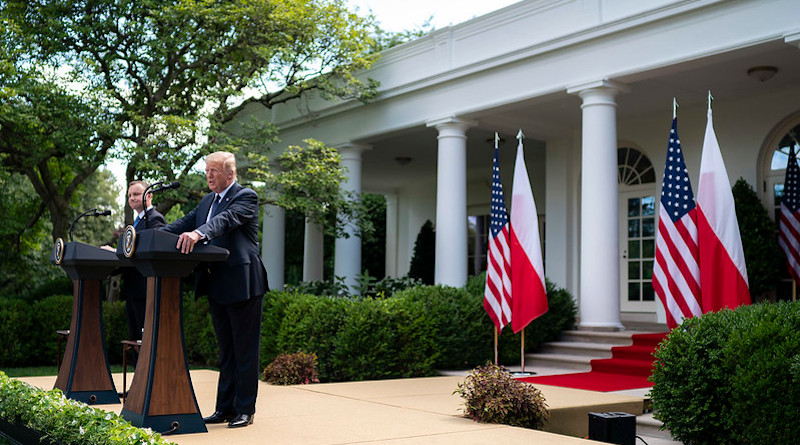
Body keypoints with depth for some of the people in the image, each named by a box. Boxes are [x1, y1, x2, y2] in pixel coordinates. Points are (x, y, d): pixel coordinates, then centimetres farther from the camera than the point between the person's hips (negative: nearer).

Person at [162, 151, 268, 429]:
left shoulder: (245, 197, -8)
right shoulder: (208, 200, 18)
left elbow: (227, 219, -27)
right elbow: (186, 223, 11)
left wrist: (198, 234, -44)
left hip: (242, 285, -8)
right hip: (216, 288, 8)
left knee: (245, 350, 0)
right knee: (226, 351, 14)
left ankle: (245, 410, 8)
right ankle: (225, 408, 22)